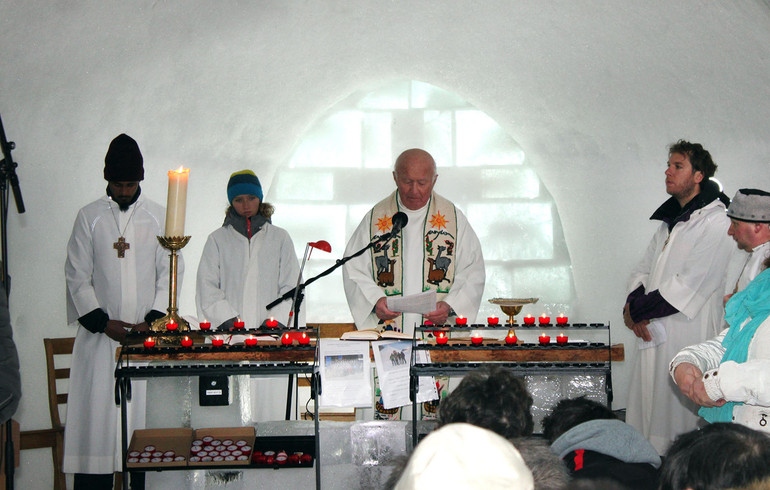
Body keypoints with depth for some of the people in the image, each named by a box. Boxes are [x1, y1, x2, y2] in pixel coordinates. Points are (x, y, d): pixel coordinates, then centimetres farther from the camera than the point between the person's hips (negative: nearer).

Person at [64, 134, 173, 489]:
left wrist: (153, 320, -7)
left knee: (145, 412, -2)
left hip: (147, 334, 0)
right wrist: (103, 321, -6)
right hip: (100, 335, 0)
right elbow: (77, 276, 5)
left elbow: (170, 274, 6)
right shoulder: (89, 218, 7)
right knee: (97, 409, -4)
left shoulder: (159, 218, 9)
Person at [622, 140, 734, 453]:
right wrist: (633, 305, -4)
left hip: (687, 336, -8)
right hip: (653, 333, 8)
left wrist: (637, 310, -11)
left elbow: (689, 285, -17)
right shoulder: (670, 220, 18)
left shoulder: (715, 223, -10)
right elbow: (644, 270, 17)